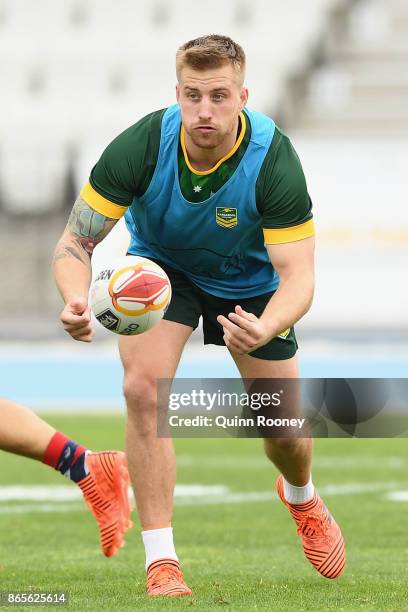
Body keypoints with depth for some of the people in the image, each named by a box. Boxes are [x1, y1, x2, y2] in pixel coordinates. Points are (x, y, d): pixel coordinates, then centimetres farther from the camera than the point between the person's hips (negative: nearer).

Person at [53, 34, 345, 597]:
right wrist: (76, 300, -50)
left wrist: (266, 329, -58)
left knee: (284, 427, 1)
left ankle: (301, 497, 41)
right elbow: (75, 241, -28)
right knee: (143, 385, -25)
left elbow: (298, 274, -35)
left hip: (250, 280, 0)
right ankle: (160, 562, -16)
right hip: (161, 265, 0)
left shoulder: (275, 160, -34)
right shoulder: (142, 146, -32)